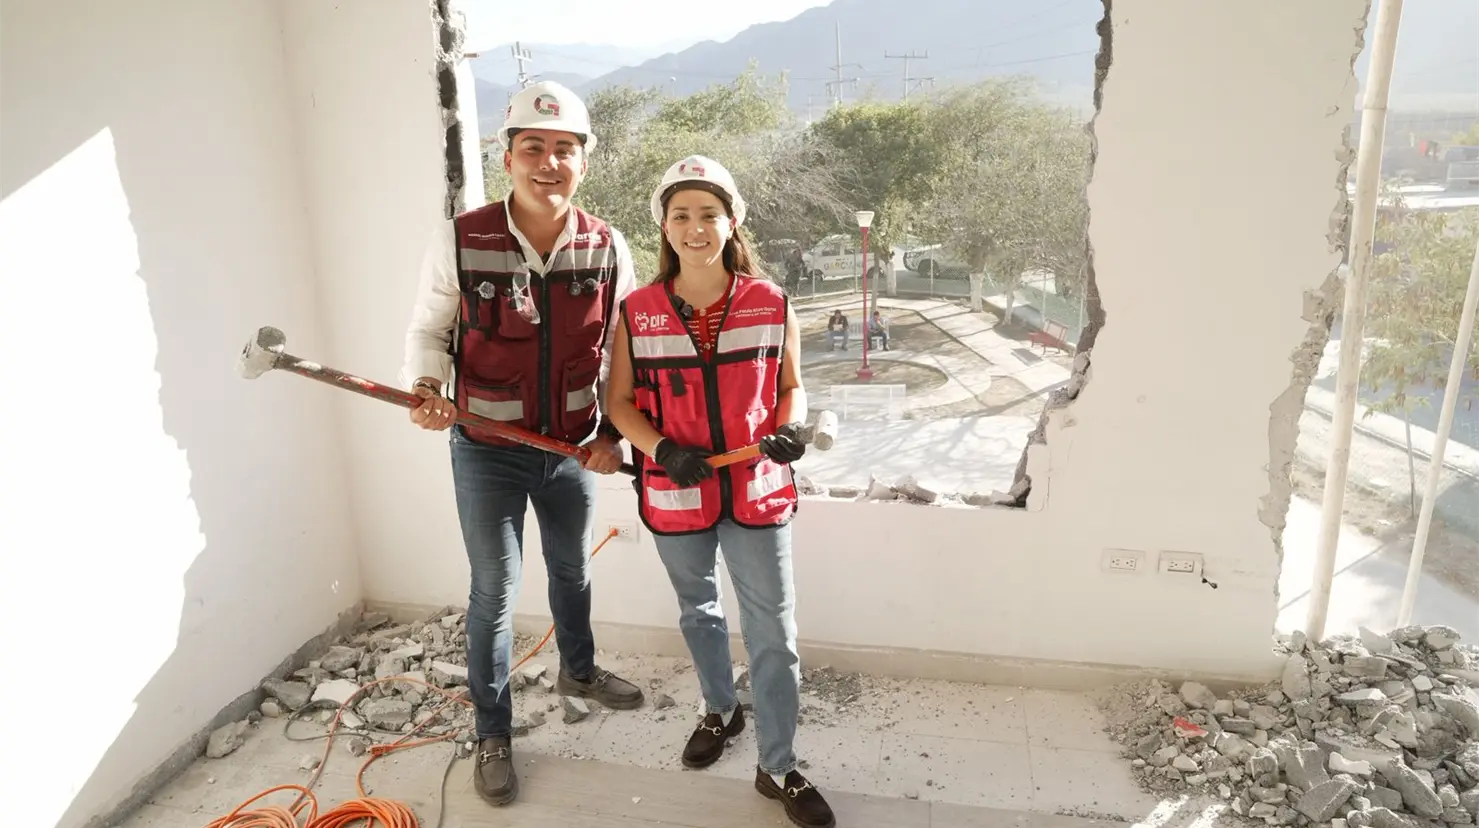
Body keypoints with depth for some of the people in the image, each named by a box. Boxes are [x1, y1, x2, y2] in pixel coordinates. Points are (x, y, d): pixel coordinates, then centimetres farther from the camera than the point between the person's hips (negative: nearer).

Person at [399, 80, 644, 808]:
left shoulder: (607, 248, -9)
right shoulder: (460, 240, -16)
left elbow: (622, 353, 1)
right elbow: (429, 332, -5)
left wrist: (613, 433, -4)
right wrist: (427, 388, -24)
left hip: (573, 447, 3)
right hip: (486, 452, -3)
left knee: (572, 568, 23)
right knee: (495, 592, 6)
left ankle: (578, 671, 51)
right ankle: (492, 735, 27)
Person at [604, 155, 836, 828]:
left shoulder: (772, 304, -6)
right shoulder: (637, 313, -7)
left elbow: (790, 387, 5)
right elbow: (621, 403, -2)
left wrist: (791, 425, -16)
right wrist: (660, 448, -19)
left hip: (757, 493, -1)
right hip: (677, 495, 1)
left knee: (774, 635, 5)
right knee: (698, 613, 23)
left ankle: (778, 768, 24)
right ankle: (720, 710, 50)